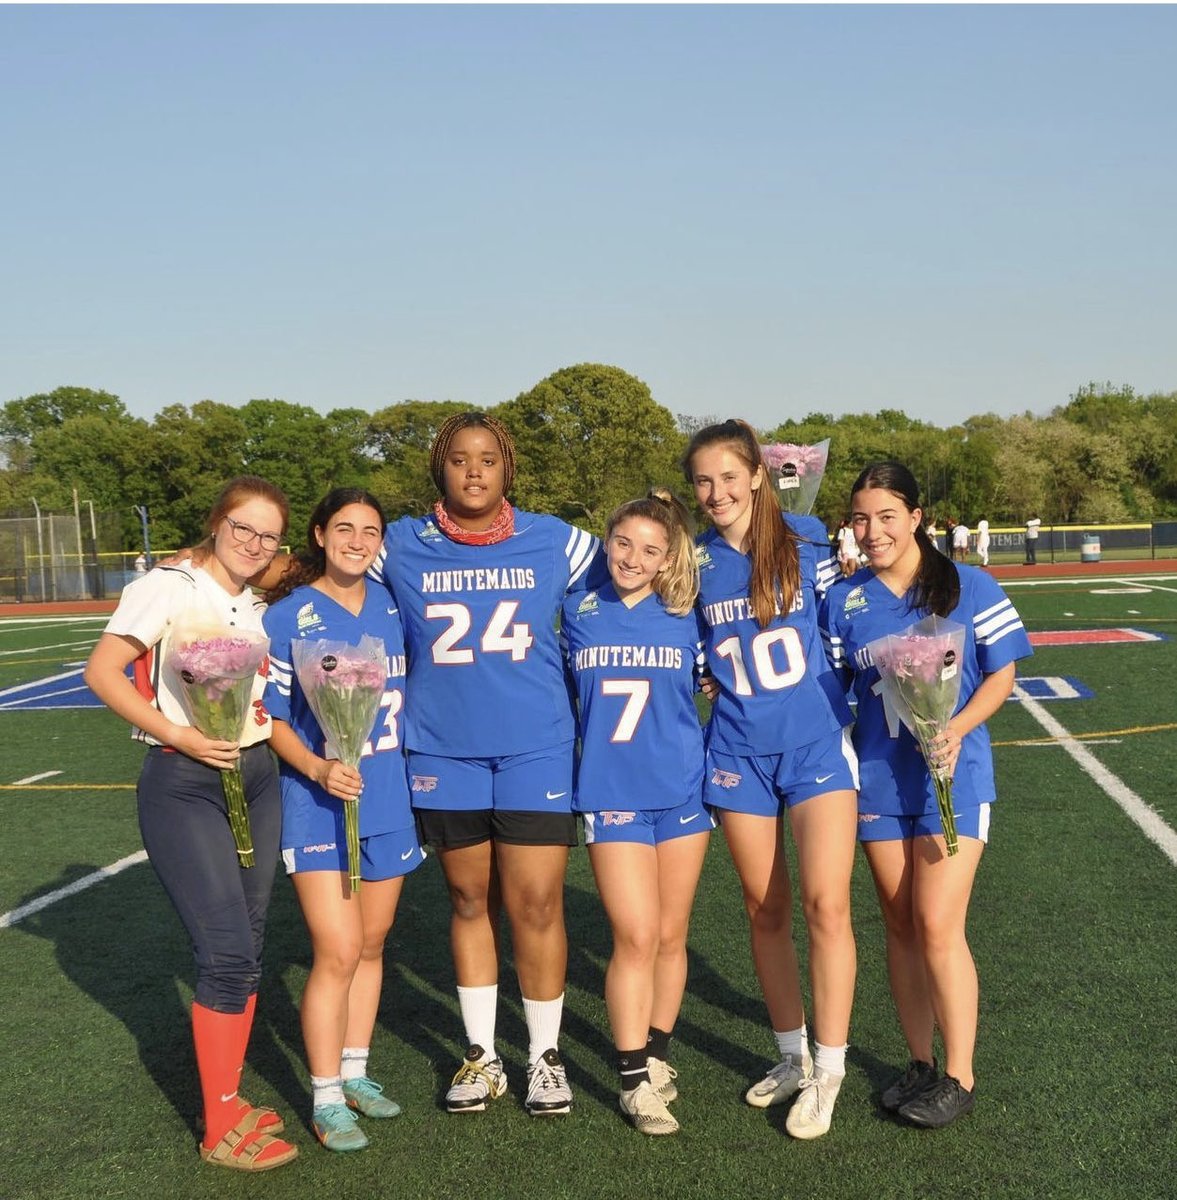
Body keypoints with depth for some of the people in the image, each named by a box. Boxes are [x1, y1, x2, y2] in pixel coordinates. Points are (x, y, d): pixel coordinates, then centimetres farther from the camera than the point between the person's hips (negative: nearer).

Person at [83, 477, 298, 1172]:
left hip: (257, 778, 7)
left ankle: (230, 1098, 24)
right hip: (183, 785, -6)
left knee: (246, 950, 10)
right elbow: (102, 671, -13)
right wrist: (176, 734, -19)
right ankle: (222, 1130, 5)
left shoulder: (260, 609, 11)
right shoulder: (171, 588, -8)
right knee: (229, 955, -8)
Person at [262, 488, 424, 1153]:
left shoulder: (394, 606, 4)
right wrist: (318, 769, -20)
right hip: (320, 805, -4)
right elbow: (271, 716, -6)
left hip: (389, 800, 5)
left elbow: (416, 687, 17)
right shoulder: (288, 616, -7)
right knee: (339, 951, -7)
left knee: (371, 945, 14)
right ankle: (326, 1098, 8)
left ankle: (355, 1072, 30)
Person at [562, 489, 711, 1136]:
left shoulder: (685, 619, 0)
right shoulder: (577, 613, 1)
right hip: (611, 794, -1)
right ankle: (635, 1079, 5)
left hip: (682, 792, 2)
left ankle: (657, 1055, 27)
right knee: (635, 936, -8)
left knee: (670, 935, 9)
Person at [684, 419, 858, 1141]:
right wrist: (709, 676, 1)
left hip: (818, 742, -3)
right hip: (740, 753, 3)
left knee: (826, 905, -9)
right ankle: (793, 1055, 28)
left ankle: (828, 1070, 6)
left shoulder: (806, 541, -5)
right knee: (765, 911, 10)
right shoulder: (695, 562, 2)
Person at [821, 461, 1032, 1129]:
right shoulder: (844, 602, 4)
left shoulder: (969, 588, -5)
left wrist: (957, 729, -18)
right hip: (878, 779, 4)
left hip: (951, 774, -4)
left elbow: (1001, 675, -2)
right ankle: (920, 1064, 25)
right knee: (900, 927, 11)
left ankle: (960, 1077, 8)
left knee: (938, 926, -8)